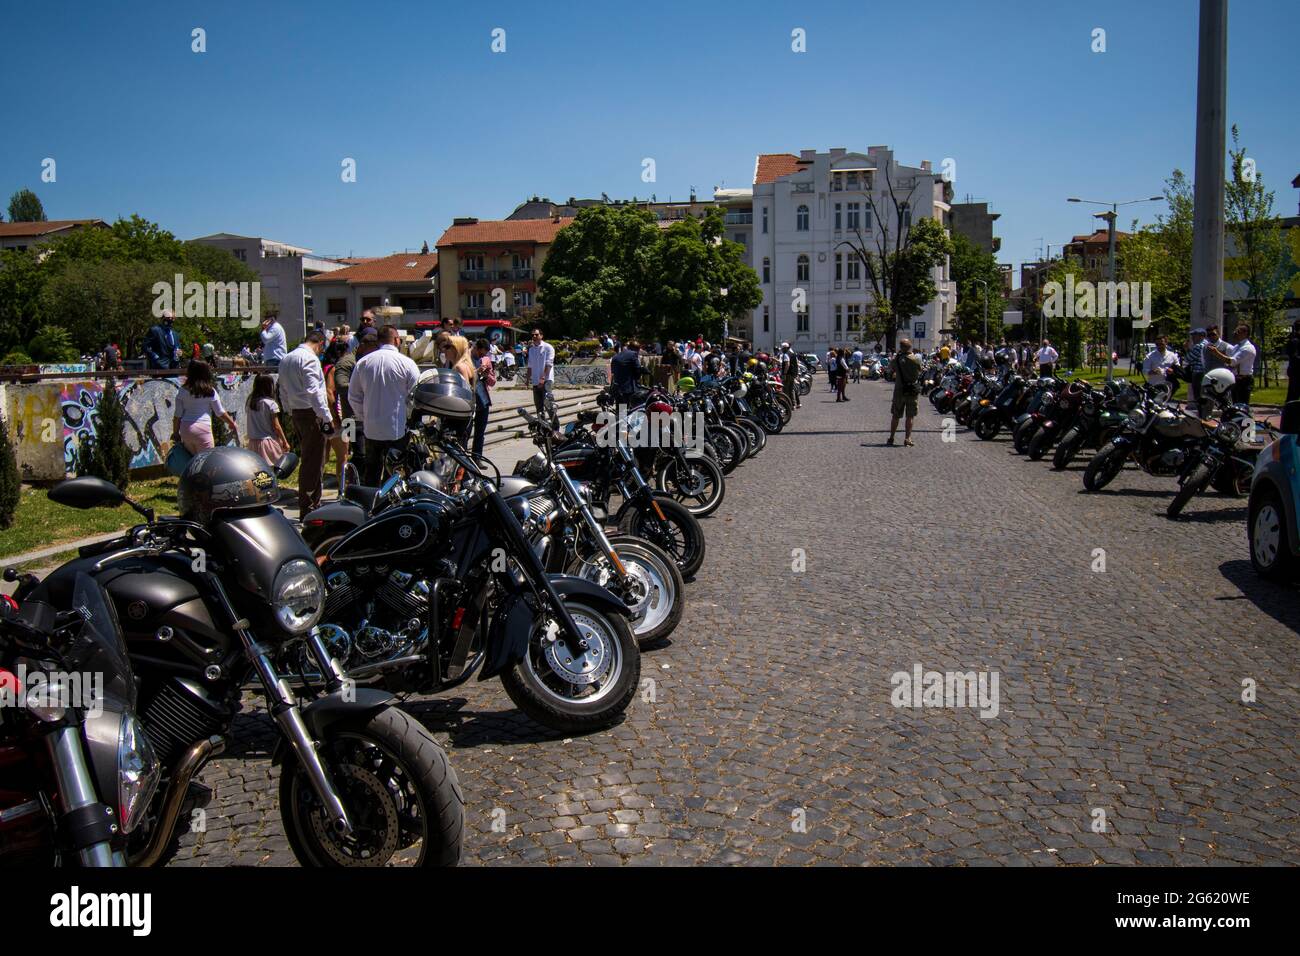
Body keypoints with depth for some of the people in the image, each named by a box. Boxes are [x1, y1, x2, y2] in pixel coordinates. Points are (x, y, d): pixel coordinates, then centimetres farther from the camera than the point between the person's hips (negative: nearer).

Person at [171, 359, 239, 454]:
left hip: (185, 429, 4)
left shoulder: (182, 391, 3)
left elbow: (177, 415, 5)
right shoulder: (210, 391, -5)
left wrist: (175, 432, 15)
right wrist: (232, 424, 18)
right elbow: (220, 413, 3)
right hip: (203, 429, -4)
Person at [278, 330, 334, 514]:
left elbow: (283, 392, 20)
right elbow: (314, 391, -21)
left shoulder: (285, 359, 16)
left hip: (296, 414, 9)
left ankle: (307, 505, 24)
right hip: (311, 414, -9)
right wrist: (327, 418, -19)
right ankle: (309, 507, -2)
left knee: (306, 459, 17)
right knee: (314, 462, -5)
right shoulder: (310, 358, -13)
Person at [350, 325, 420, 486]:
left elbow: (353, 396, 6)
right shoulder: (406, 363, -10)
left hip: (371, 429, 3)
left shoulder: (363, 362, 1)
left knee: (371, 473, 15)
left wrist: (364, 416, 16)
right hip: (398, 429, -3)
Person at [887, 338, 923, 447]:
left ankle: (891, 438, 14)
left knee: (896, 416, 10)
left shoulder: (897, 359, -11)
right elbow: (920, 372, 6)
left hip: (899, 391, 0)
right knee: (910, 416, 6)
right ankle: (907, 439, 4)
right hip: (913, 390, 0)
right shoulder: (916, 360, -8)